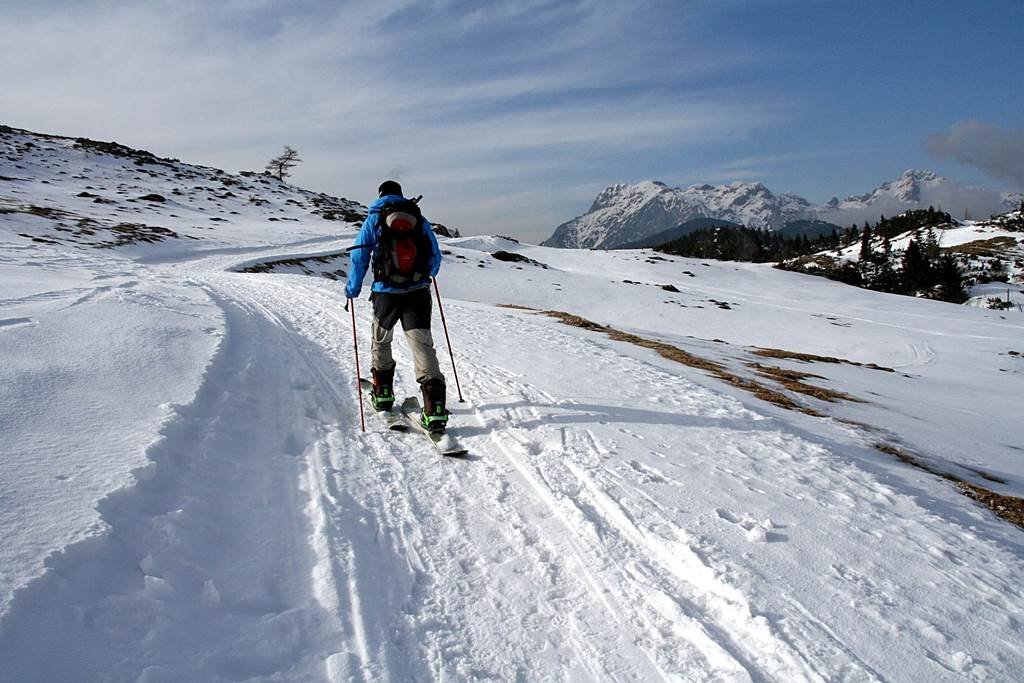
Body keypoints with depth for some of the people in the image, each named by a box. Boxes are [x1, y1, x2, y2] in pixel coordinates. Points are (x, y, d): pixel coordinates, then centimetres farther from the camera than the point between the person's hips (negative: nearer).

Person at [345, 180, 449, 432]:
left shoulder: (374, 219, 4)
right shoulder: (420, 218, 9)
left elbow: (359, 257, 3)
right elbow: (435, 256, 16)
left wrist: (352, 289, 15)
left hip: (386, 293, -1)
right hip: (418, 293, 1)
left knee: (380, 341, 22)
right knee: (422, 344, -6)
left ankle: (382, 394, 30)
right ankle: (434, 408, -18)